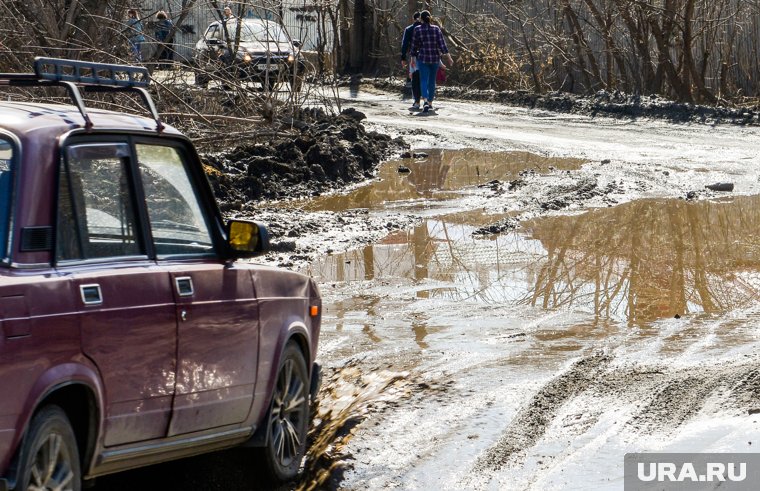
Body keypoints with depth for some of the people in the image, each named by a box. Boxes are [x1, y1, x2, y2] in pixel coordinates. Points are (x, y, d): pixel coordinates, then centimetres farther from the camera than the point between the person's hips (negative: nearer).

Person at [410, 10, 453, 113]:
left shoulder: (417, 30, -5)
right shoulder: (436, 29, -2)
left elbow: (414, 45, 2)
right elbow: (442, 43, -7)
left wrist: (413, 58, 13)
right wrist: (447, 56, -6)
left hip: (423, 58, -2)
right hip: (435, 58, 2)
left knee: (424, 80, -4)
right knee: (432, 81, 16)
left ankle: (425, 101, -26)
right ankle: (430, 102, 24)